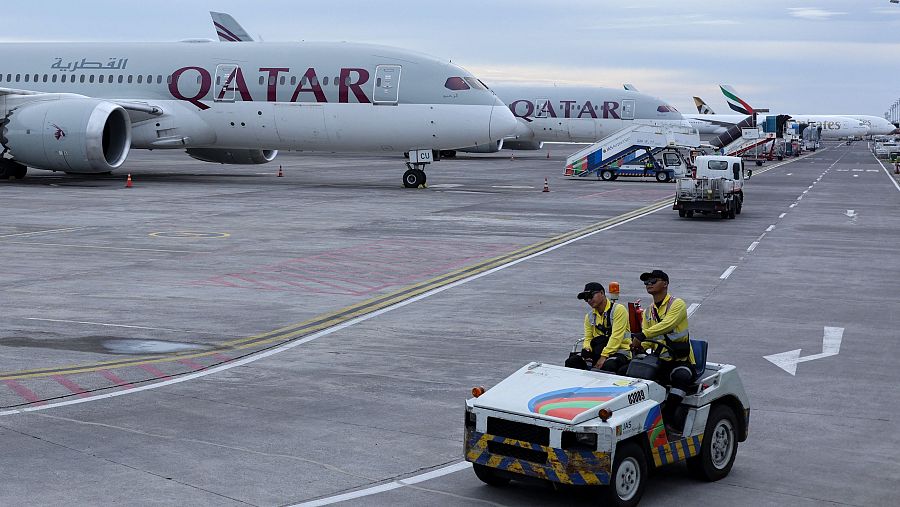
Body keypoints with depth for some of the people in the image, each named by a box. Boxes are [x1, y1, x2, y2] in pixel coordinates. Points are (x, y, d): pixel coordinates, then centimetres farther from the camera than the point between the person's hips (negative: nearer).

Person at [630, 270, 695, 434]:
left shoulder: (677, 304, -4)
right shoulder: (648, 312, 18)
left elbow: (667, 325, -23)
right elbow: (648, 341, 14)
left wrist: (642, 335, -31)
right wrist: (639, 345, -11)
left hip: (681, 360, -5)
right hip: (659, 361, 6)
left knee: (682, 376, -38)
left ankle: (668, 416, -26)